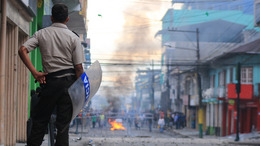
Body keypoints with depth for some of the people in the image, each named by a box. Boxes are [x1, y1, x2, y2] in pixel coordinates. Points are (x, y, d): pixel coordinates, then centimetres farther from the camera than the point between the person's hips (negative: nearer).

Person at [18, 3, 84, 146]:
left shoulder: (41, 34, 5)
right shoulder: (73, 38, 0)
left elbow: (22, 50, -8)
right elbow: (78, 67, -4)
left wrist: (34, 72, -7)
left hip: (50, 81, 1)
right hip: (69, 81, -1)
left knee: (40, 118, 12)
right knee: (63, 123, 3)